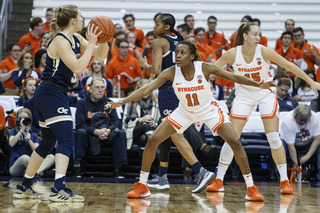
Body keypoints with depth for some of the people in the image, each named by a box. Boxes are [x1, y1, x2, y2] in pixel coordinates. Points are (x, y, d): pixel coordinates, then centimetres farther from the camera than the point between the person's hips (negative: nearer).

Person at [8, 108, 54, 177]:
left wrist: (29, 139, -12)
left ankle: (37, 171, -46)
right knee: (24, 157, -40)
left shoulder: (34, 135, 16)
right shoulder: (13, 131, 10)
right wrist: (21, 130, -14)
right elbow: (11, 143, -12)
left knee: (51, 157, -20)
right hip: (15, 167, -4)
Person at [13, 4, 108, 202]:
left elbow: (101, 54, 13)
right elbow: (78, 68, -24)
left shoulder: (76, 38, 10)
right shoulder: (60, 41, -16)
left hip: (53, 95, 10)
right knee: (67, 140, -18)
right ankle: (59, 188, -27)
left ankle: (24, 187, 24)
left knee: (48, 142, 16)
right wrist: (91, 44, -18)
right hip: (52, 94, -10)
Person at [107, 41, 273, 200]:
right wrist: (121, 102, -29)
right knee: (152, 141, -9)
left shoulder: (205, 68, -25)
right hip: (184, 112, 2)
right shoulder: (171, 73, -21)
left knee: (235, 142, -16)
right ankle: (141, 187, 5)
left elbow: (233, 77, -16)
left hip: (209, 110, -2)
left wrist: (259, 85, -25)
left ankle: (251, 188, -2)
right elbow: (146, 90, -21)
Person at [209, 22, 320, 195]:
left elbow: (289, 66, -9)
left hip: (266, 94, -1)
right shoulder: (233, 54, -16)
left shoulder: (264, 52, -17)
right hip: (244, 95, 1)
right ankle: (218, 180, 5)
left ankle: (284, 181, 2)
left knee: (273, 138, -8)